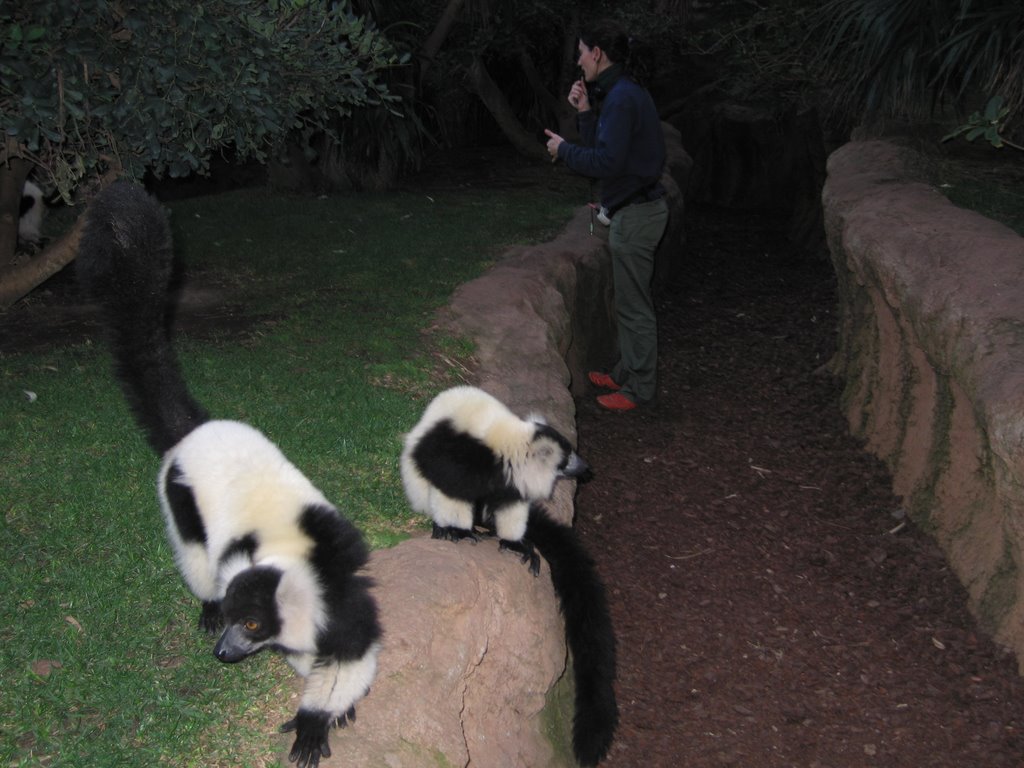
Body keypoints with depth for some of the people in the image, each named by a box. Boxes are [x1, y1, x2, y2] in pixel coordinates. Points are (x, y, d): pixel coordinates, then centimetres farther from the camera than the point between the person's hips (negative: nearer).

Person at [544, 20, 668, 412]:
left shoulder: (622, 97, -18)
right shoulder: (622, 92, 14)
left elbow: (606, 161, -24)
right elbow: (604, 149, 15)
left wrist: (564, 150, -10)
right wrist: (585, 113, 5)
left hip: (635, 214, -11)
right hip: (634, 207, 11)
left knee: (634, 305, -3)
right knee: (629, 300, 19)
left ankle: (639, 388, 6)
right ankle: (626, 372, 30)